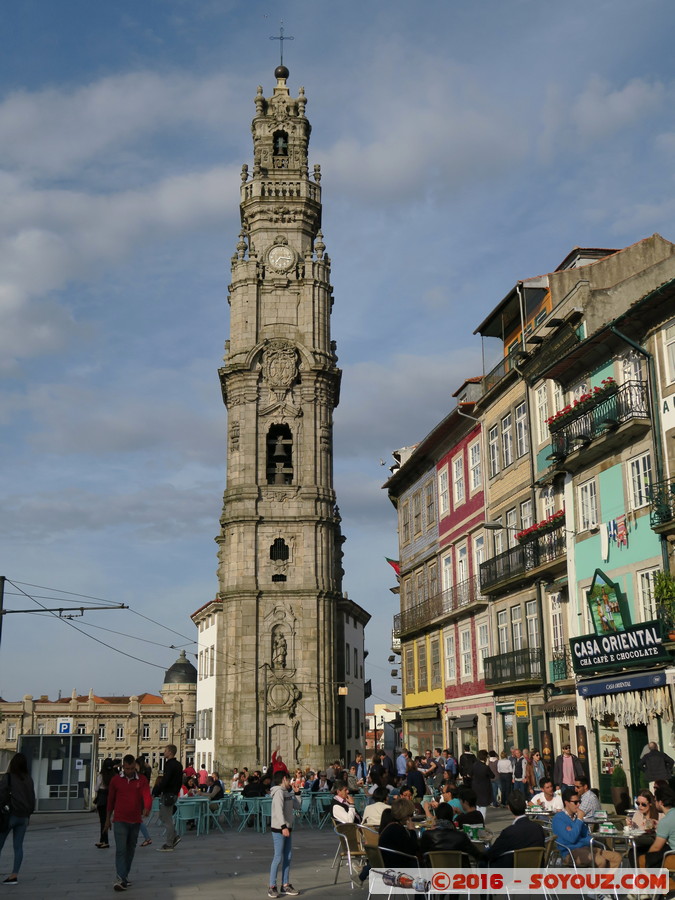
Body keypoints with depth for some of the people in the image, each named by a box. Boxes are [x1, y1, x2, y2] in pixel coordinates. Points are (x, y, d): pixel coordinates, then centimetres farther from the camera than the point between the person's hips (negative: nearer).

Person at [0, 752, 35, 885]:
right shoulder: (29, 779, 10)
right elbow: (32, 799, 13)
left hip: (11, 814, -5)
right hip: (23, 817, 5)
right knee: (18, 846, 6)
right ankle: (14, 875, 3)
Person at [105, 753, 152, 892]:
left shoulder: (142, 780, -1)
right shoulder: (116, 780, 0)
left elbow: (147, 795, -14)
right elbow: (111, 799, 9)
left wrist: (147, 808, -34)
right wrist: (108, 818, 13)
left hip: (135, 820, 2)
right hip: (120, 820, -2)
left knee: (130, 849, 12)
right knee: (121, 849, -10)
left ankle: (125, 875, 27)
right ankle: (121, 880, -13)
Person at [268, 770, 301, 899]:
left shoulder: (287, 793, 15)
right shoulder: (279, 792, -13)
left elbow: (297, 806, 16)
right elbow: (279, 810, -22)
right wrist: (283, 826, -29)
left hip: (287, 828, 9)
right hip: (279, 829, -9)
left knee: (288, 857, 10)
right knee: (278, 857, -8)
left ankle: (285, 885, 17)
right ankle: (272, 887, -3)